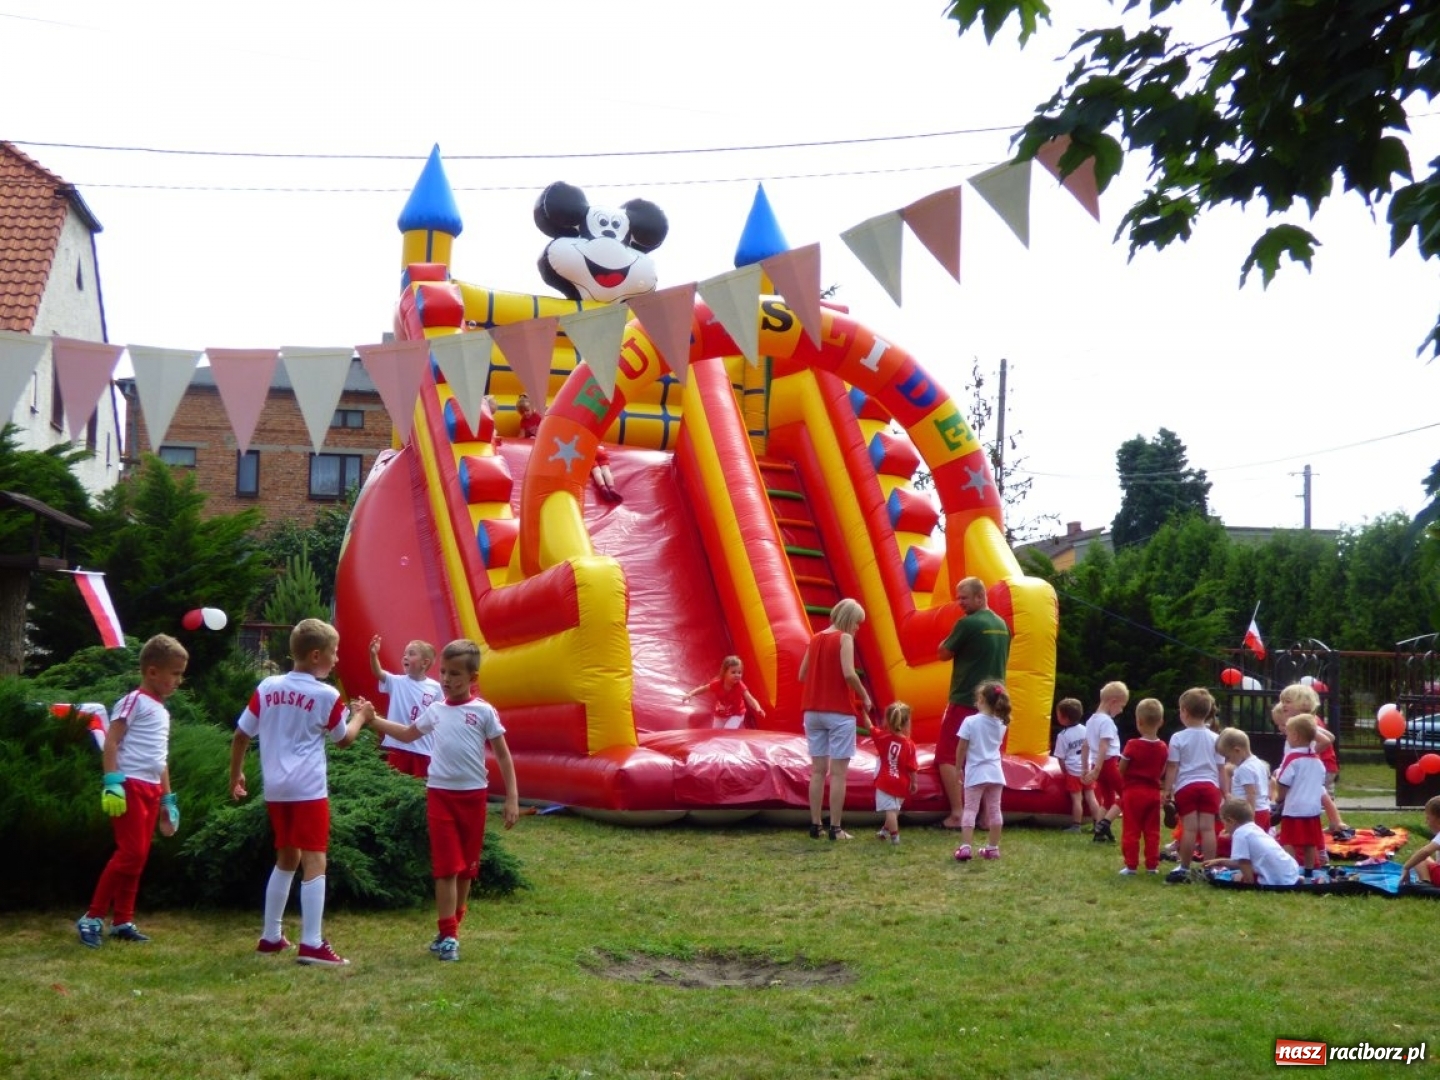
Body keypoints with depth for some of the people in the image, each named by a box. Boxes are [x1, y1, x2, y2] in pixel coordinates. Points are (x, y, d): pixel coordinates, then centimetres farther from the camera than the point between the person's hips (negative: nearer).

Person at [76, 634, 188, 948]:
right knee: (131, 852, -13)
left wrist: (167, 798, 24)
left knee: (139, 857, 9)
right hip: (130, 786, -9)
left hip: (151, 789, 9)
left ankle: (122, 921, 17)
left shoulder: (162, 711, 19)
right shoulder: (134, 702, -7)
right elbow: (111, 742, -14)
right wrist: (112, 781, -24)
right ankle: (92, 918, -6)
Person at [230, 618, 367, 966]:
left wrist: (235, 774, 21)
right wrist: (360, 716, 24)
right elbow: (343, 739, 7)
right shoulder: (326, 696, -7)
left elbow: (241, 735, 8)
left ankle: (271, 936, 25)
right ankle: (312, 944, -14)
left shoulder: (267, 687, 4)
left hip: (275, 789, 6)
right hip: (308, 789, -6)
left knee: (286, 859, 20)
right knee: (314, 861, -6)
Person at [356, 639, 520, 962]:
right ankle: (447, 934, -5)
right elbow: (408, 734, 23)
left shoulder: (484, 711, -5)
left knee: (466, 867, 8)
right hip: (440, 793, 1)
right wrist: (374, 719, 12)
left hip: (473, 795, -1)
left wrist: (512, 798, -7)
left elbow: (503, 755, -2)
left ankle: (451, 928, 21)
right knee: (446, 867, -5)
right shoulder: (435, 711, 5)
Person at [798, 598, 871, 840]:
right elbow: (848, 673, -20)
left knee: (818, 770, 10)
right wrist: (864, 695, -7)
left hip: (813, 711, 6)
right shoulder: (845, 638, -8)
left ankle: (815, 825, 10)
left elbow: (802, 675, 14)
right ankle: (835, 828, -2)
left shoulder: (815, 639, 11)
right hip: (839, 712, -6)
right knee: (838, 772, -1)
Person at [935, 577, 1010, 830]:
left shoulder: (968, 624, -14)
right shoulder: (1002, 625, 9)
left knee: (947, 757, -1)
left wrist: (950, 641, 11)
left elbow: (944, 654, -6)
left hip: (965, 701, -7)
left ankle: (957, 814, -9)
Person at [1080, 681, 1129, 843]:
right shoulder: (1106, 721, -13)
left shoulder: (1091, 720, 15)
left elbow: (1085, 747, 18)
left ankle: (1099, 833, 8)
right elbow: (1103, 747, -21)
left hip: (1097, 765, 9)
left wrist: (1085, 770, 22)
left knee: (1108, 800, 14)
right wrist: (1097, 770, -26)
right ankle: (1104, 823, -10)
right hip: (1109, 764, -9)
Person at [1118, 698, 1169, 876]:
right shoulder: (1163, 748, -2)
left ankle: (1131, 865, 2)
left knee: (1131, 831, 2)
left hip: (1133, 791, -4)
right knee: (1152, 831, 11)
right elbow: (1162, 773, 4)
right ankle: (1152, 864, 12)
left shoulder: (1132, 746, -16)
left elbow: (1121, 769, -9)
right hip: (1153, 792, 4)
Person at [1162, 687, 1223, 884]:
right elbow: (1221, 768, 7)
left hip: (1186, 786, -2)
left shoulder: (1178, 738, -4)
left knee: (1189, 828, -2)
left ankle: (1184, 868, 4)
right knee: (1207, 828, 2)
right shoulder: (1215, 738, 5)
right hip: (1209, 786, 2)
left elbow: (1172, 767, -3)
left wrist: (1167, 790, 3)